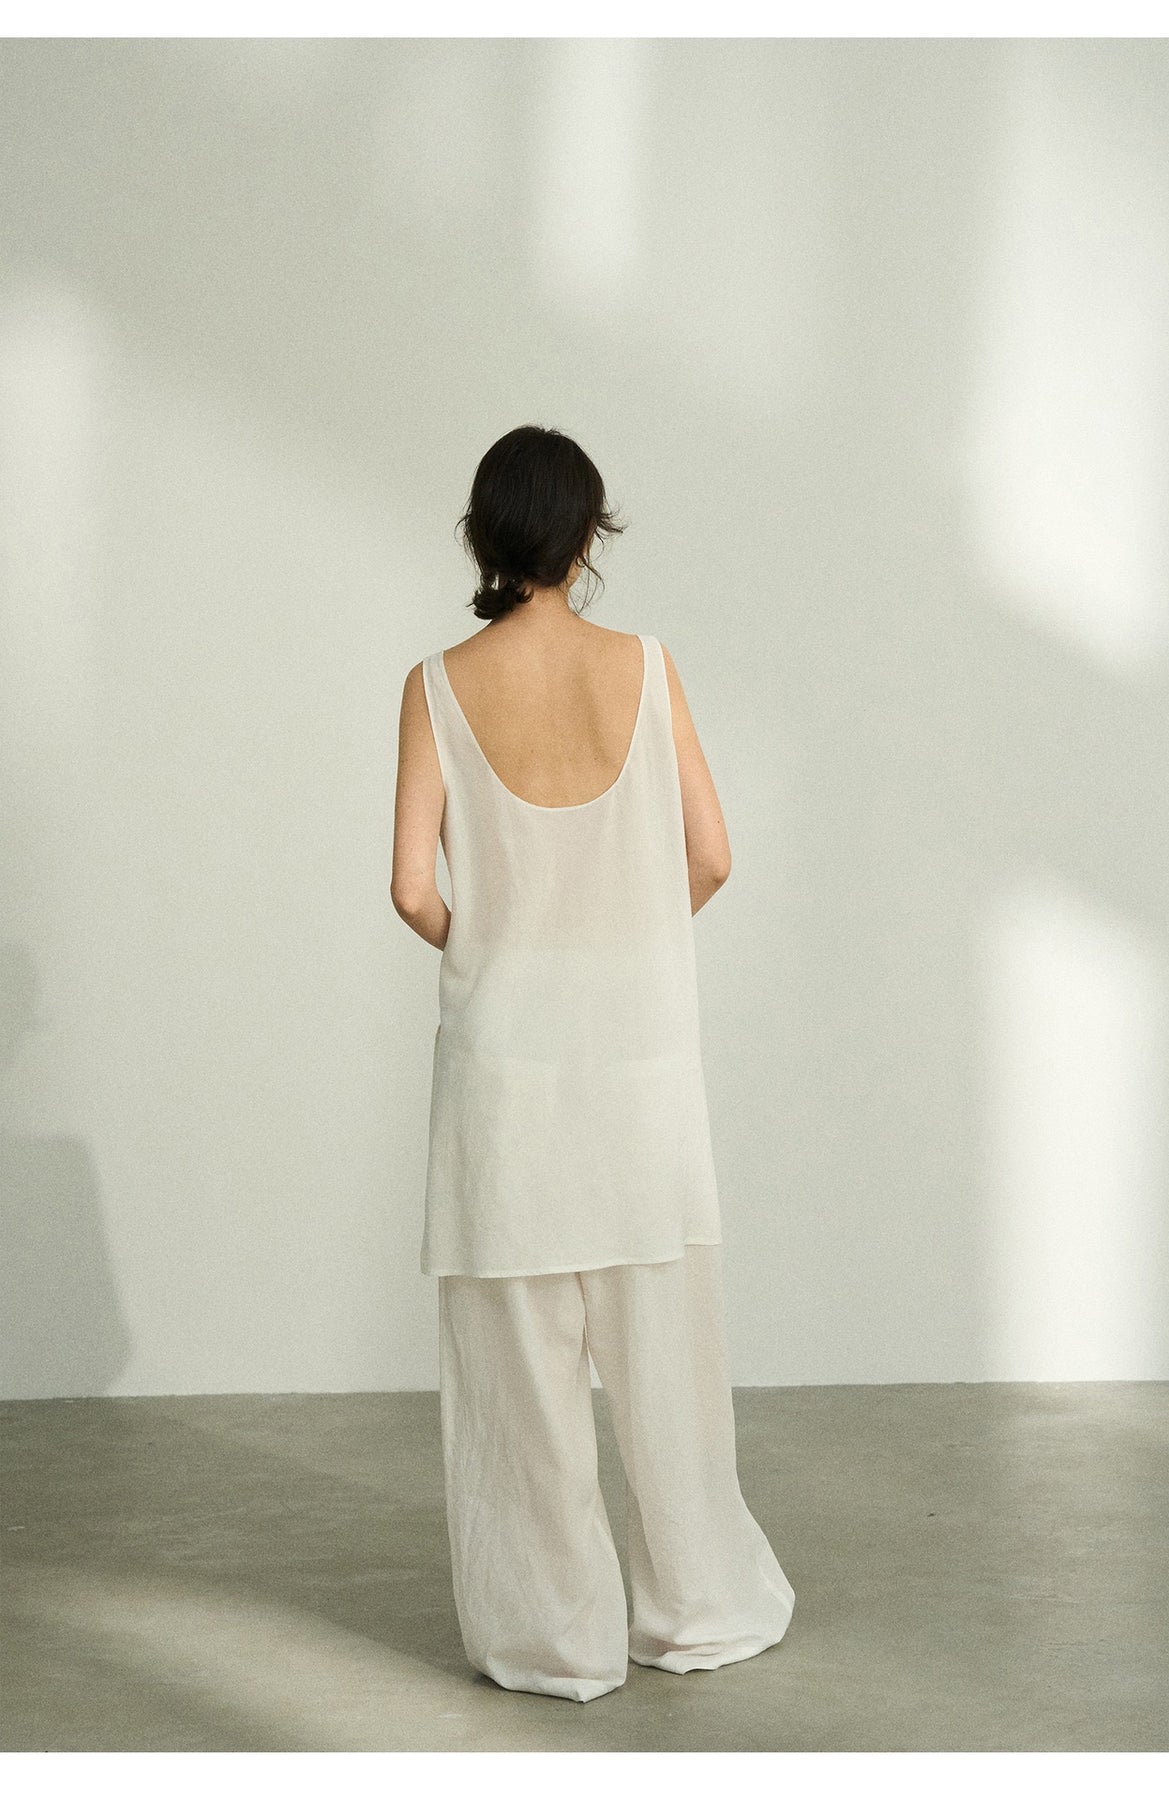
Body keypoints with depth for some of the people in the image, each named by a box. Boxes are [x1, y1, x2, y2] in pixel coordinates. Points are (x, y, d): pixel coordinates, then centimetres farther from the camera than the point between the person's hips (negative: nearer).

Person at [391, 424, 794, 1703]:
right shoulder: (645, 668, -6)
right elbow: (709, 859, -3)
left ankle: (554, 1635, 17)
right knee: (660, 1335, 13)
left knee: (522, 1347, 8)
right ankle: (695, 1607, 25)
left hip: (505, 1048, -1)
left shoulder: (440, 686, -7)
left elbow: (414, 888, -10)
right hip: (639, 1046, 1)